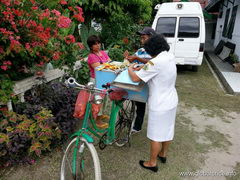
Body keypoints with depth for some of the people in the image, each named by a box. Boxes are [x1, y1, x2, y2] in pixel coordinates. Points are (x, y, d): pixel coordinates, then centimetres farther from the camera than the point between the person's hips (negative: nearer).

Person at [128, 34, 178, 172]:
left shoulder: (155, 63, -25)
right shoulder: (171, 57, 0)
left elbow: (135, 78, -19)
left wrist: (130, 69, 0)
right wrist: (143, 67, 7)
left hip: (159, 105, -8)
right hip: (172, 101, 8)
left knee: (156, 135, 9)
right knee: (168, 130, 23)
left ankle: (152, 163, 28)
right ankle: (163, 154, 46)